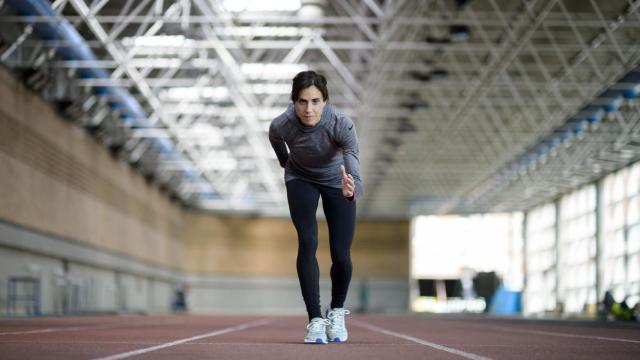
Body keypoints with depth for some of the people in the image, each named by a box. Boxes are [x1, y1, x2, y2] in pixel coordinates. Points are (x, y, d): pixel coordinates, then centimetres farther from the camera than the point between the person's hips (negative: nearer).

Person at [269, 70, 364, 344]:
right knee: (307, 242, -20)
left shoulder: (342, 124, -37)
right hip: (300, 180, 1)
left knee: (341, 256, -6)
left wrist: (351, 190, -68)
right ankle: (315, 319, -12)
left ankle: (337, 311, 22)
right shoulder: (281, 125, -30)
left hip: (336, 180, -1)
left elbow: (354, 170, -47)